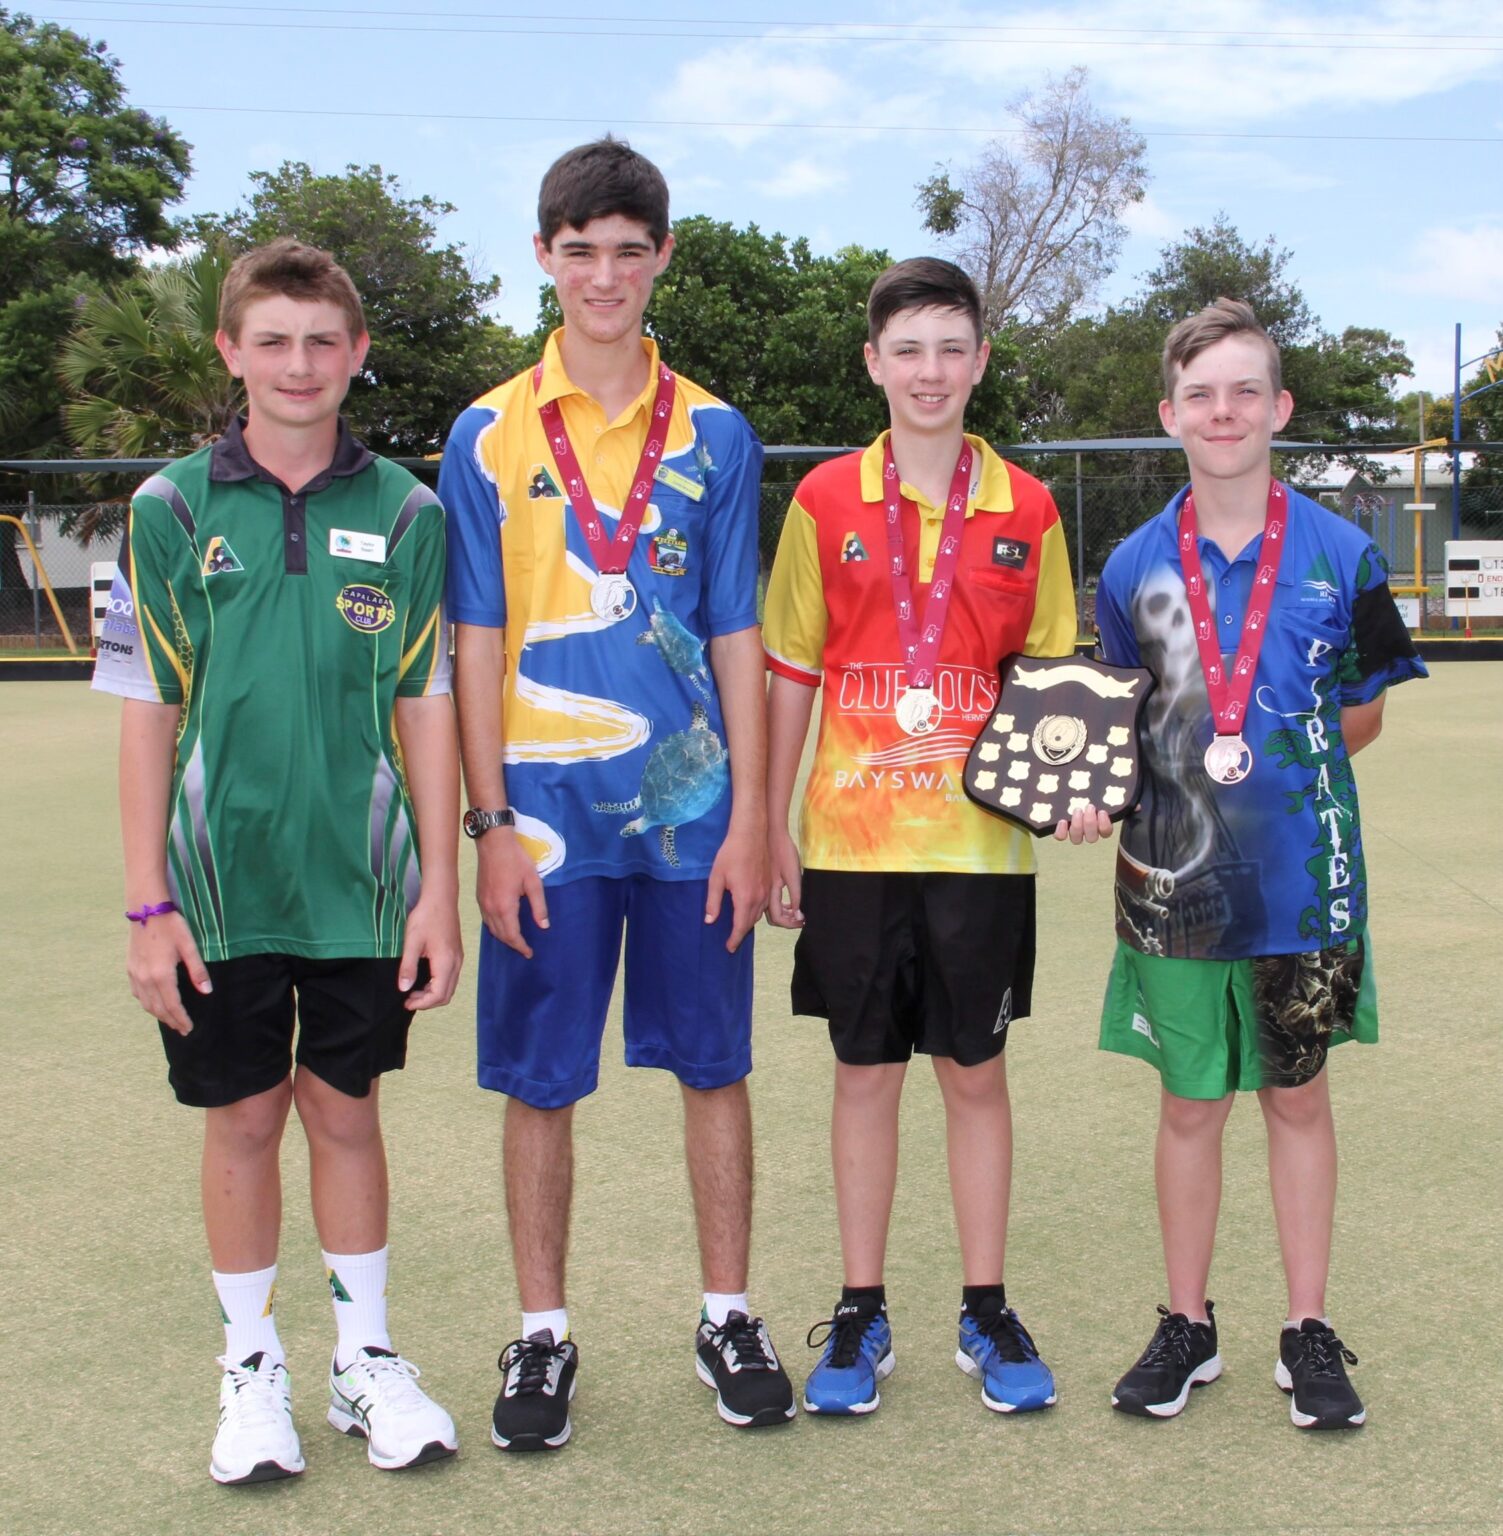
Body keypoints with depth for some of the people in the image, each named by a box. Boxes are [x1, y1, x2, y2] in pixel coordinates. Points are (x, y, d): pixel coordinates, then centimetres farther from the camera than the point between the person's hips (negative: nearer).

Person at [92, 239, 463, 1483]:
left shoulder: (404, 513, 1)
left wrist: (440, 890, -1)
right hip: (222, 888, 0)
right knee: (243, 1120, 10)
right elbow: (148, 716, 0)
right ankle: (253, 1369, 27)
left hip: (362, 887, 1)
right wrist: (148, 903, -4)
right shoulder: (173, 509, -1)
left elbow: (427, 711, 2)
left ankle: (368, 1358, 28)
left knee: (346, 1112, 11)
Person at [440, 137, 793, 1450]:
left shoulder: (715, 436, 5)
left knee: (715, 1066, 9)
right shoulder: (489, 437, 3)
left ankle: (728, 1317, 24)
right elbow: (476, 641, 2)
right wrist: (490, 822, -4)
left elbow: (736, 637, 5)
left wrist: (749, 815, 0)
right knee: (540, 1083, 6)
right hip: (548, 812, -1)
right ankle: (543, 1337, 21)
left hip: (692, 809, 1)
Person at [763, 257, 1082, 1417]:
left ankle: (986, 1312, 24)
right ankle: (861, 1316, 23)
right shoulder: (826, 502, 1)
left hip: (980, 840, 0)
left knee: (976, 1071, 9)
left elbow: (1050, 675, 8)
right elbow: (791, 675, 3)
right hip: (852, 838, 0)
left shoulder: (1025, 508, 2)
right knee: (865, 1072, 9)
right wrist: (773, 830, 0)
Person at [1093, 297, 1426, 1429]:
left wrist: (1274, 767, -8)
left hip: (1306, 876, -1)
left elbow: (1364, 712, 6)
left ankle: (1310, 1335, 25)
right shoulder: (1135, 567, 1)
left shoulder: (1341, 555, -3)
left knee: (1299, 1096, 11)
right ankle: (1188, 1327, 26)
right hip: (1175, 875, 1)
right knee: (1190, 1102, 11)